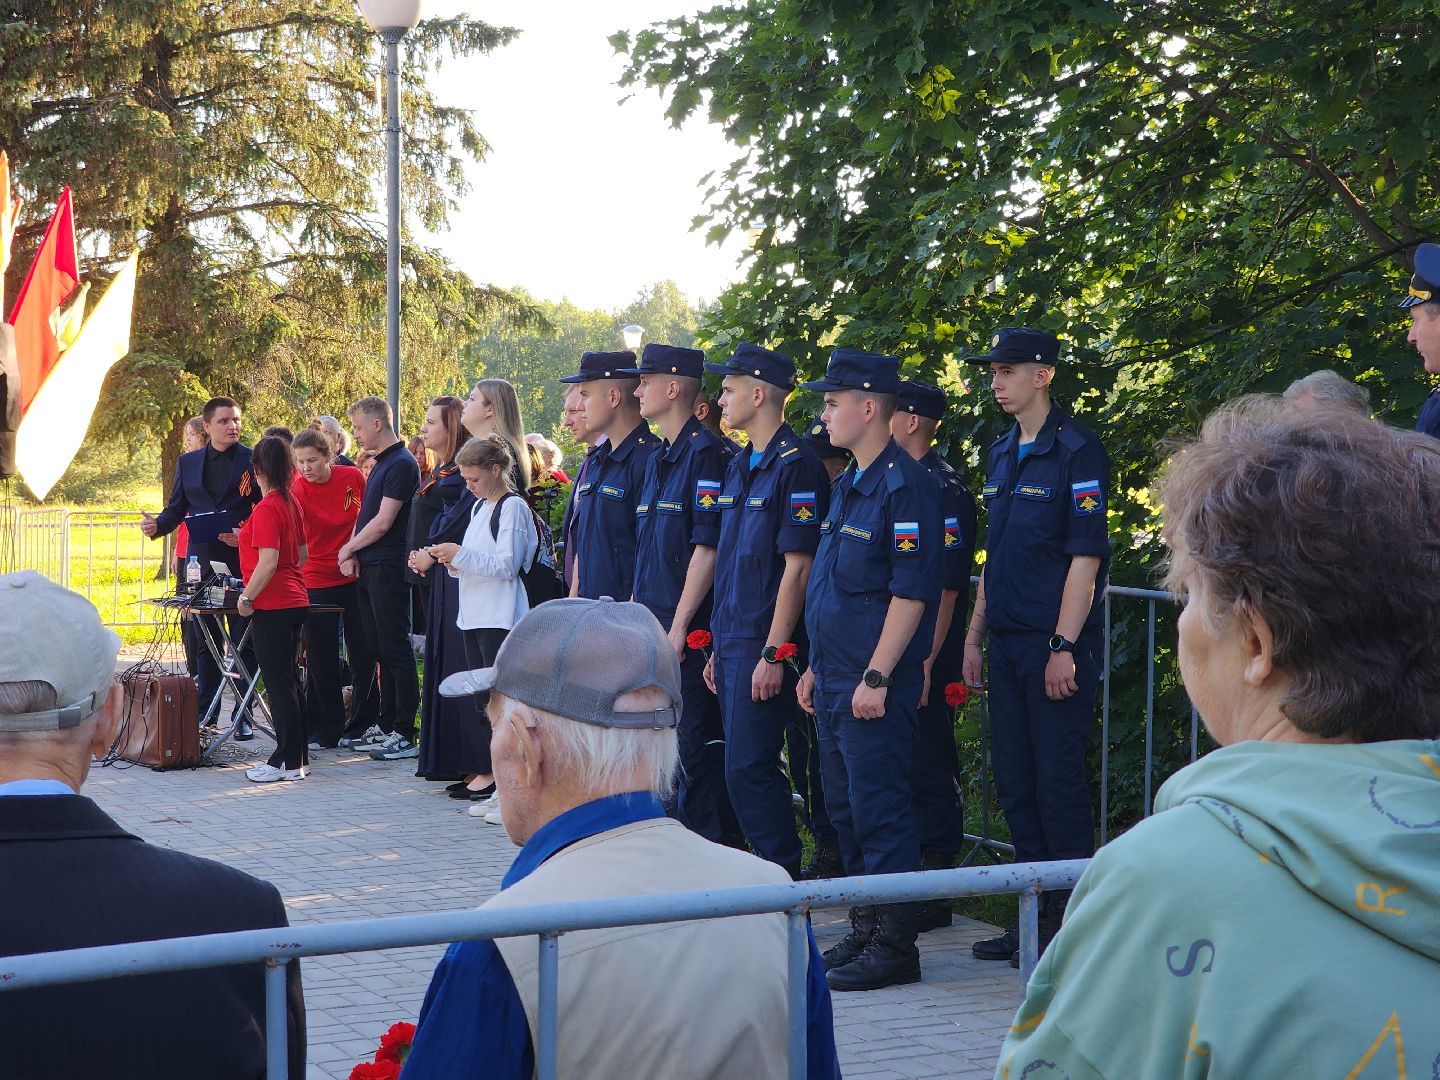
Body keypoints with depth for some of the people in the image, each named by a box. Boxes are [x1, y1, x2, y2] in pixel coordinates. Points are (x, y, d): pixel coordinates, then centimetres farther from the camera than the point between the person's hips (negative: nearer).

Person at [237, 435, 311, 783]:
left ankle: (287, 762, -1)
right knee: (287, 683, 14)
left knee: (278, 685, -4)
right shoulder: (292, 503, 10)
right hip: (296, 601, 9)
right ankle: (296, 756, 19)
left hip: (273, 607, -9)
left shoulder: (266, 509, -16)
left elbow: (268, 561, -22)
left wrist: (247, 597, -13)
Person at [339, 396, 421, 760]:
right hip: (369, 569, 9)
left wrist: (348, 549, -5)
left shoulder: (401, 464, -12)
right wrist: (353, 554, 3)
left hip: (388, 570, -9)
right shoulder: (381, 464, 17)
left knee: (395, 651, -7)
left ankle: (405, 735, -5)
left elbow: (382, 522, -17)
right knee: (381, 651, 11)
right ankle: (388, 727, 17)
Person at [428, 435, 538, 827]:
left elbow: (507, 565, -16)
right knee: (481, 700, 10)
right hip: (474, 616, 9)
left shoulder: (512, 507, -10)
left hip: (501, 618, -9)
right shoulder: (479, 507, 17)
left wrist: (461, 555, -17)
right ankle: (486, 773, 15)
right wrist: (454, 563, 3)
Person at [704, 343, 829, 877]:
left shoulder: (796, 466, -13)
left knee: (749, 768, -9)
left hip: (764, 647, -9)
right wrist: (719, 646, 17)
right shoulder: (739, 466, 16)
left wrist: (774, 652, -19)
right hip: (731, 642, 9)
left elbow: (798, 567, -17)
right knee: (749, 768, 11)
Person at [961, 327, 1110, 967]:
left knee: (1058, 780, -4)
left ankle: (1072, 920, 5)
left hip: (1056, 645, -8)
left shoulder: (1076, 449, -10)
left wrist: (1063, 646, -18)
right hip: (1007, 643, 8)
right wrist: (975, 636, 16)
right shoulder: (1002, 454, 15)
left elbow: (1086, 556, -14)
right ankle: (1034, 916, 20)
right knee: (1014, 780, 11)